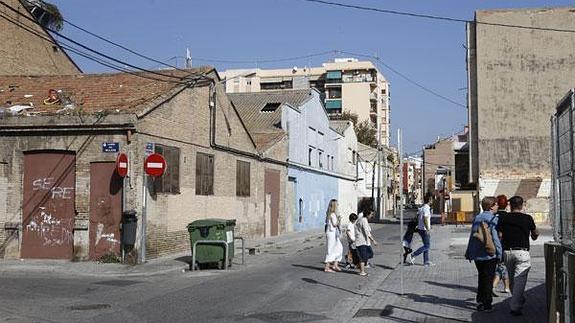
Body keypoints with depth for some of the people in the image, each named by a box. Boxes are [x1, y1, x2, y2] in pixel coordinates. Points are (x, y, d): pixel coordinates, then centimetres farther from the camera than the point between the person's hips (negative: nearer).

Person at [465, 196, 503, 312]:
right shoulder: (494, 219, -11)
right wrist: (499, 254, -10)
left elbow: (472, 236, 11)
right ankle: (487, 304, 5)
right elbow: (496, 238, -15)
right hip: (489, 255, -6)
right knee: (488, 279, 2)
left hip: (477, 255, 6)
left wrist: (469, 253, 17)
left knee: (481, 278, 19)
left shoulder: (476, 218, 8)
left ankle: (480, 301, 25)